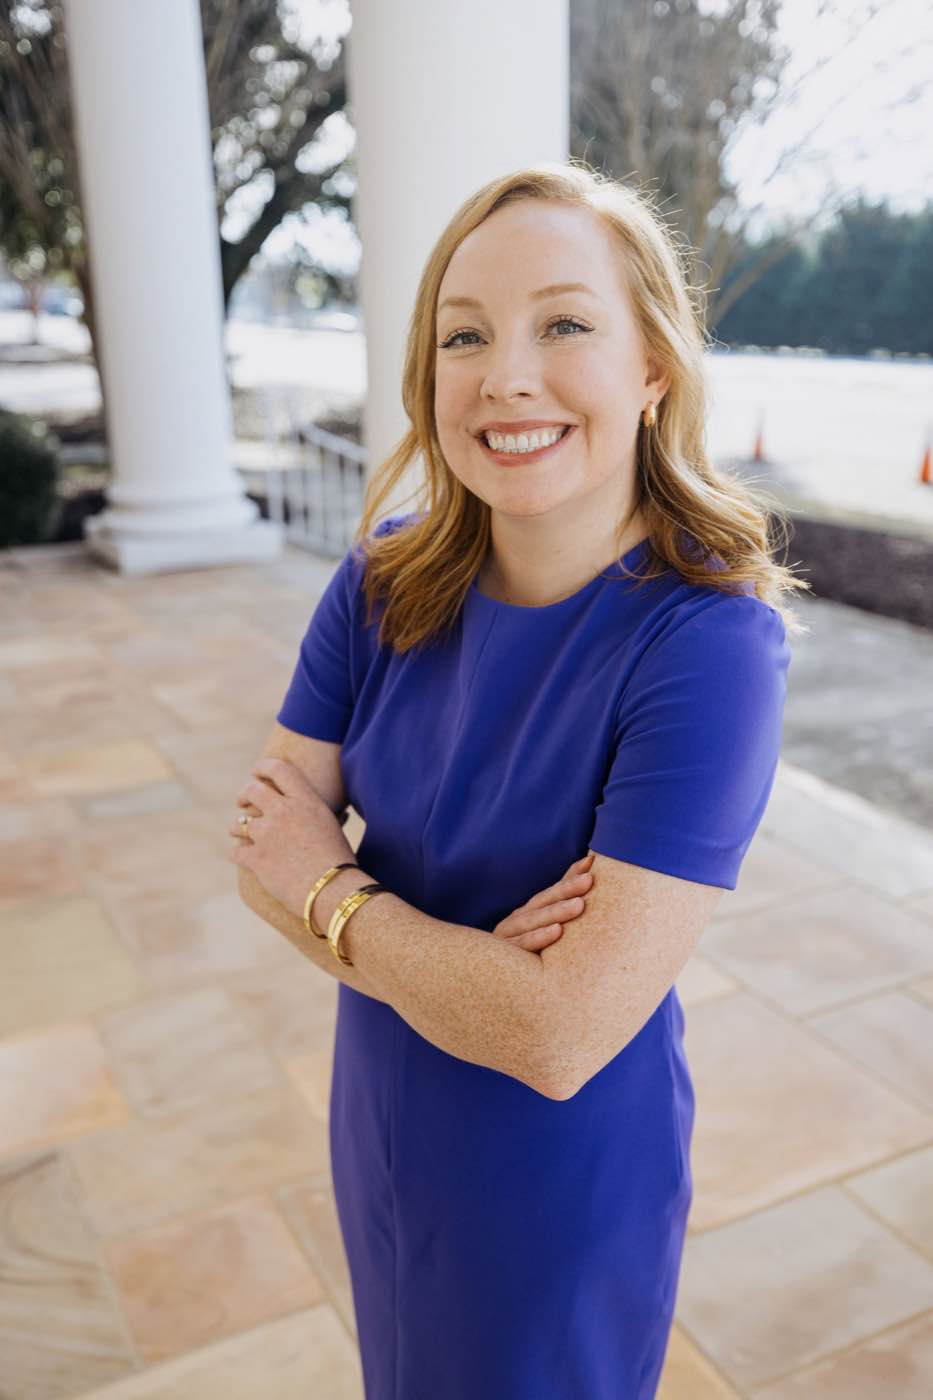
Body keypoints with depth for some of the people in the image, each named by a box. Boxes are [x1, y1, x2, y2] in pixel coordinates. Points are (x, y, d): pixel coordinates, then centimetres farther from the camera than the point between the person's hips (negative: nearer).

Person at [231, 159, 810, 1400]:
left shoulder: (710, 638, -28)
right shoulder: (387, 579, -12)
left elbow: (558, 1037, -31)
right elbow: (266, 847, -10)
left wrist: (332, 891, -18)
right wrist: (471, 961, -26)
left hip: (563, 1189, -4)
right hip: (384, 1129, 5)